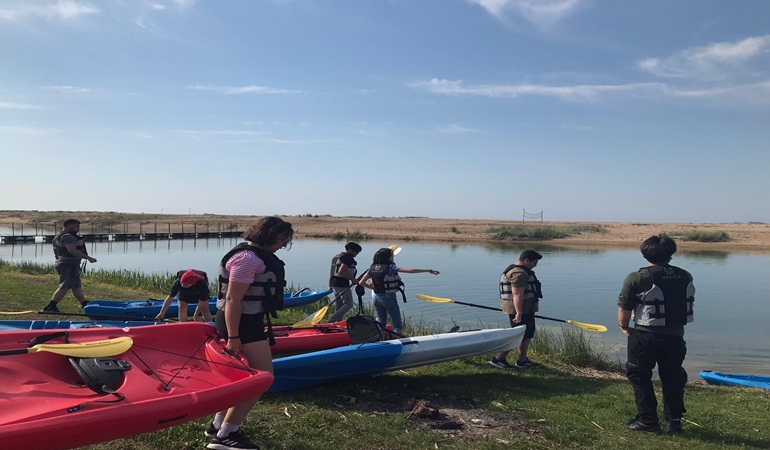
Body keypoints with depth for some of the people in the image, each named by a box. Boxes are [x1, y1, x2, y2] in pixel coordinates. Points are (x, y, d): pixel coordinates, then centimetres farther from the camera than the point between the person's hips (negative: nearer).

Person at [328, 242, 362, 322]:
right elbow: (341, 272, -24)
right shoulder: (348, 258, -12)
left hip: (335, 284, 10)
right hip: (343, 285, -10)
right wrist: (352, 279, -19)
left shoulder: (337, 256, 18)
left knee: (338, 306, 15)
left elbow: (331, 273, 18)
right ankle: (332, 320, -11)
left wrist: (330, 285, 21)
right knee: (348, 304, -5)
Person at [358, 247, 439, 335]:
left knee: (381, 322, 18)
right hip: (389, 297, -6)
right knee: (397, 324, 5)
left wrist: (374, 288, 10)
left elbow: (361, 283, 4)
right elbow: (411, 271, -18)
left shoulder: (372, 268, 3)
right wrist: (429, 270, -15)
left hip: (377, 297, 6)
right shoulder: (390, 267, -14)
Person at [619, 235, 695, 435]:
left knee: (640, 376, 10)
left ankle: (647, 420, 13)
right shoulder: (686, 277, 3)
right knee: (672, 378, 15)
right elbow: (688, 305, 10)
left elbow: (624, 308, -10)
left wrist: (624, 327, 8)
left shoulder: (636, 278, -13)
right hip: (675, 336, 5)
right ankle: (673, 422, 22)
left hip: (645, 336, -5)